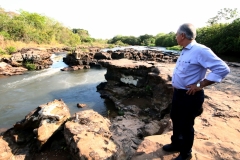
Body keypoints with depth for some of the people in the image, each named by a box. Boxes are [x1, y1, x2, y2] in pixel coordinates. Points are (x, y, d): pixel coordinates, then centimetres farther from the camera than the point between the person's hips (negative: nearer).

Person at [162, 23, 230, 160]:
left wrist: (199, 85, -23)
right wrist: (177, 90, 15)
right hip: (178, 93, 9)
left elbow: (223, 69, -25)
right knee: (175, 120, 22)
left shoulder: (200, 51, -21)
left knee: (186, 125, 9)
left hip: (190, 96, -9)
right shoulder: (185, 51, 8)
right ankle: (176, 144, 46)